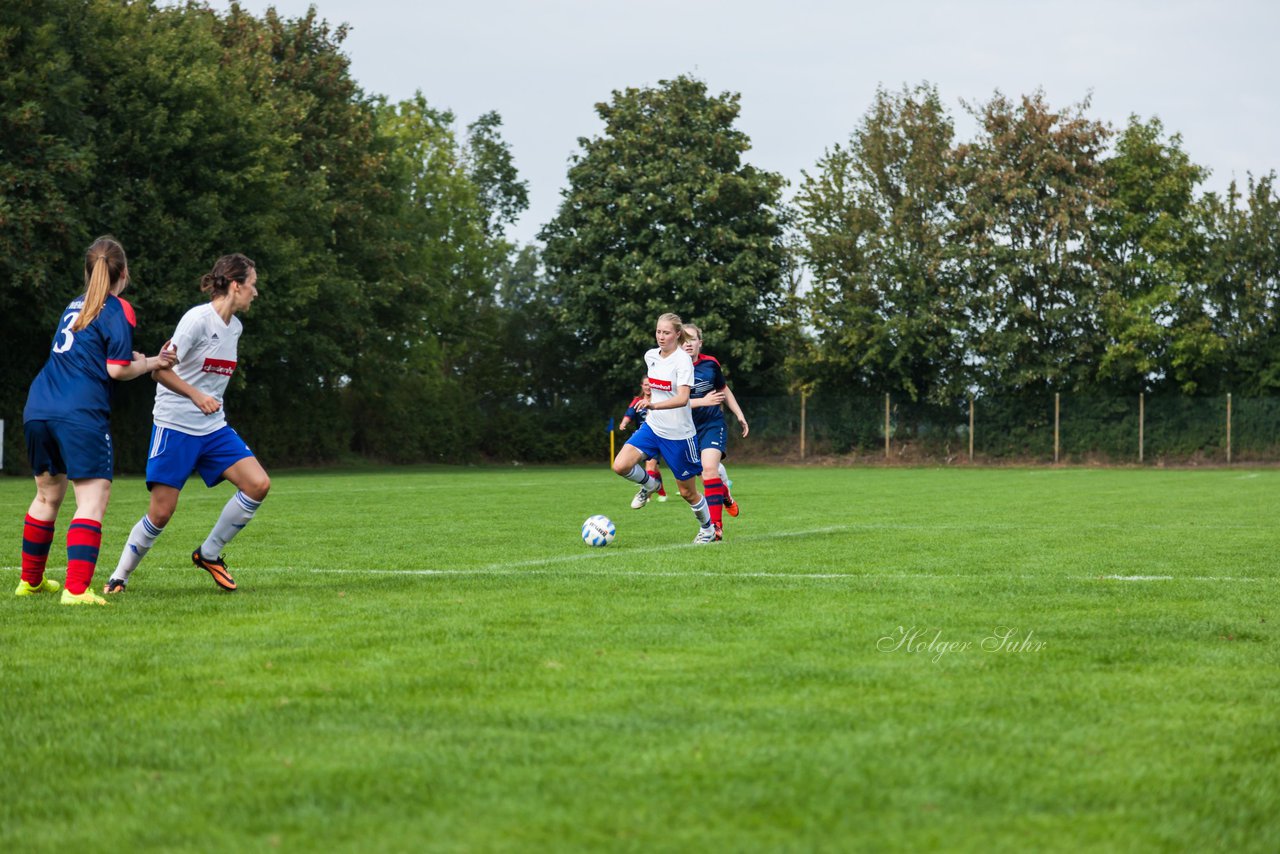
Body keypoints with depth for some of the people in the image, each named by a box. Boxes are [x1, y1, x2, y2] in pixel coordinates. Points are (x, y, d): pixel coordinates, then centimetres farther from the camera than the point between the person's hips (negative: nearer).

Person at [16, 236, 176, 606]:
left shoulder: (75, 305, 20)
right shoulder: (119, 311, -3)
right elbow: (117, 370, -8)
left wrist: (135, 358, 21)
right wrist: (149, 364, 9)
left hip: (38, 408, 8)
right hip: (81, 414, -8)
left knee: (48, 495, 22)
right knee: (93, 499, -8)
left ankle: (30, 580, 35)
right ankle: (76, 589, -21)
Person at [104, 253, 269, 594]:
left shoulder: (235, 326, 9)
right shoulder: (198, 319, -14)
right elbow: (161, 369, -19)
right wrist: (196, 396, -30)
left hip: (214, 427, 7)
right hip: (175, 426, -7)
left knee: (258, 483, -11)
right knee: (161, 513, -7)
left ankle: (209, 553, 5)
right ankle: (119, 577, 13)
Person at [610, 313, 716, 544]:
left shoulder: (682, 360, -17)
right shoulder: (650, 356, 3)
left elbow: (683, 398, -31)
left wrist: (654, 405, -44)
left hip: (678, 434, -5)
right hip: (652, 427, 5)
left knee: (687, 492, 6)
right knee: (620, 466, -17)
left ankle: (707, 528, 33)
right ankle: (649, 485, 14)